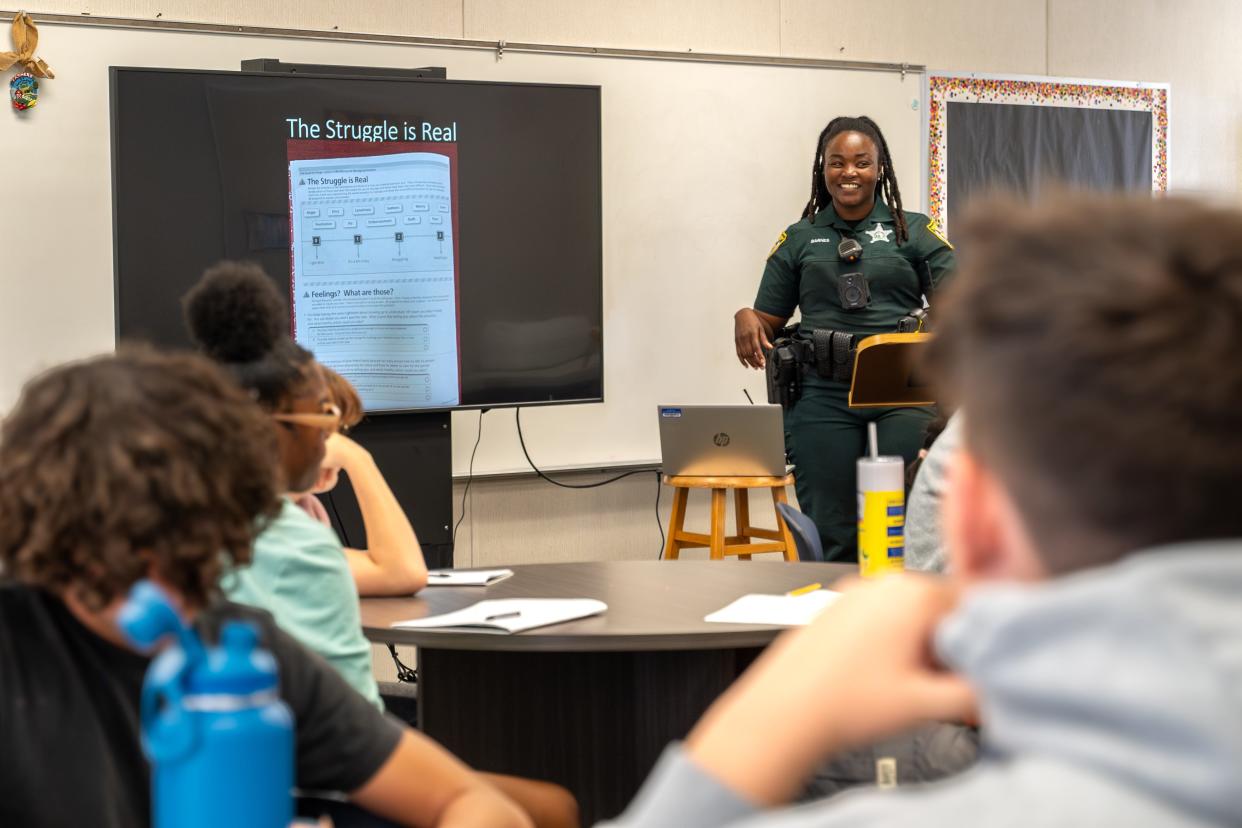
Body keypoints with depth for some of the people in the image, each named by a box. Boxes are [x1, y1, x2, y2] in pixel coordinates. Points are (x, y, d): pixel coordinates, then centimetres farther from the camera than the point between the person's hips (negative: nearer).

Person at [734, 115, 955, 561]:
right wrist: (745, 319, -8)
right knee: (830, 536, 1)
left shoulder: (915, 232, 12)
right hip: (824, 397, 1)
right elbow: (769, 321, 15)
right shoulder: (798, 240, 15)